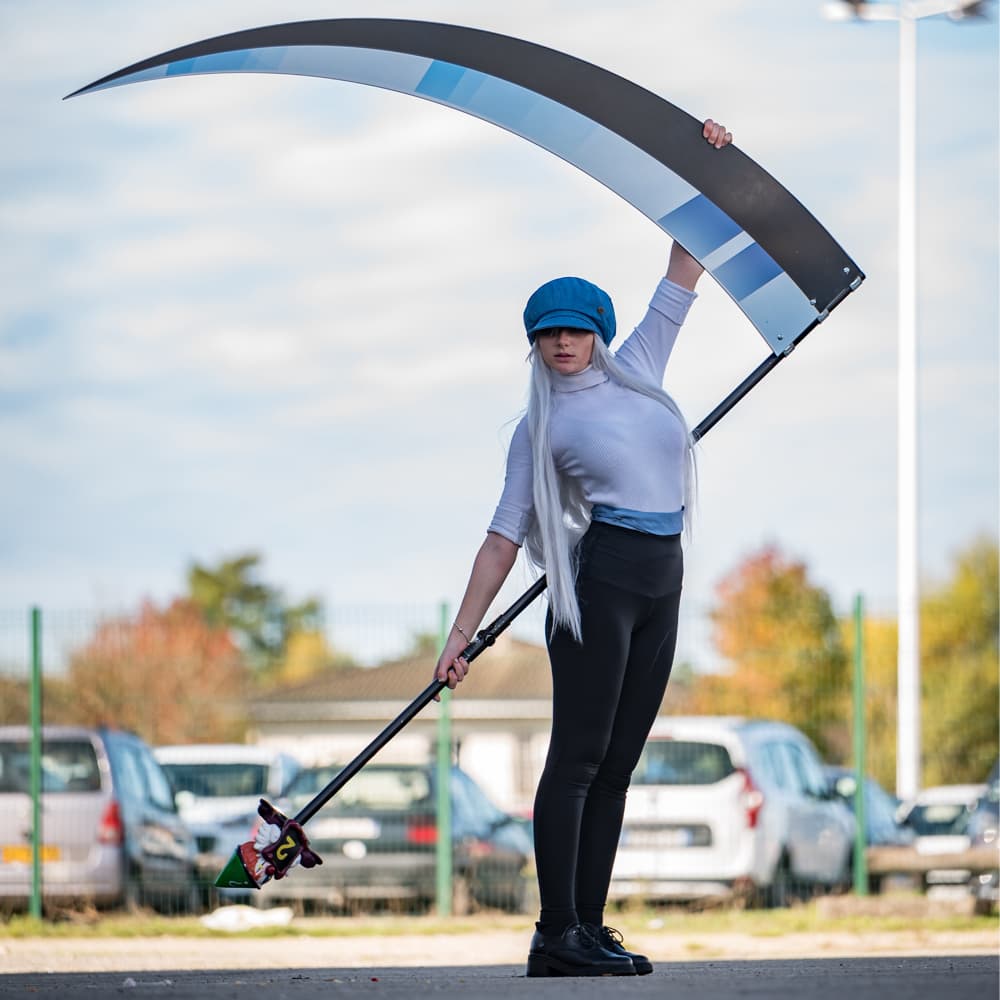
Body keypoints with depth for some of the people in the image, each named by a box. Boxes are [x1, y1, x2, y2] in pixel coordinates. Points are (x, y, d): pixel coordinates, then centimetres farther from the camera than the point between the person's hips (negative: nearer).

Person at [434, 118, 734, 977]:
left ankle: (590, 929, 5)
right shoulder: (539, 426, 5)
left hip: (662, 584, 5)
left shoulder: (638, 369, 14)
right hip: (598, 577, -5)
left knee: (617, 764, 4)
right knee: (579, 756, -9)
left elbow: (684, 271, 15)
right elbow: (505, 536, 4)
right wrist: (461, 634, 0)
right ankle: (557, 936, -13)